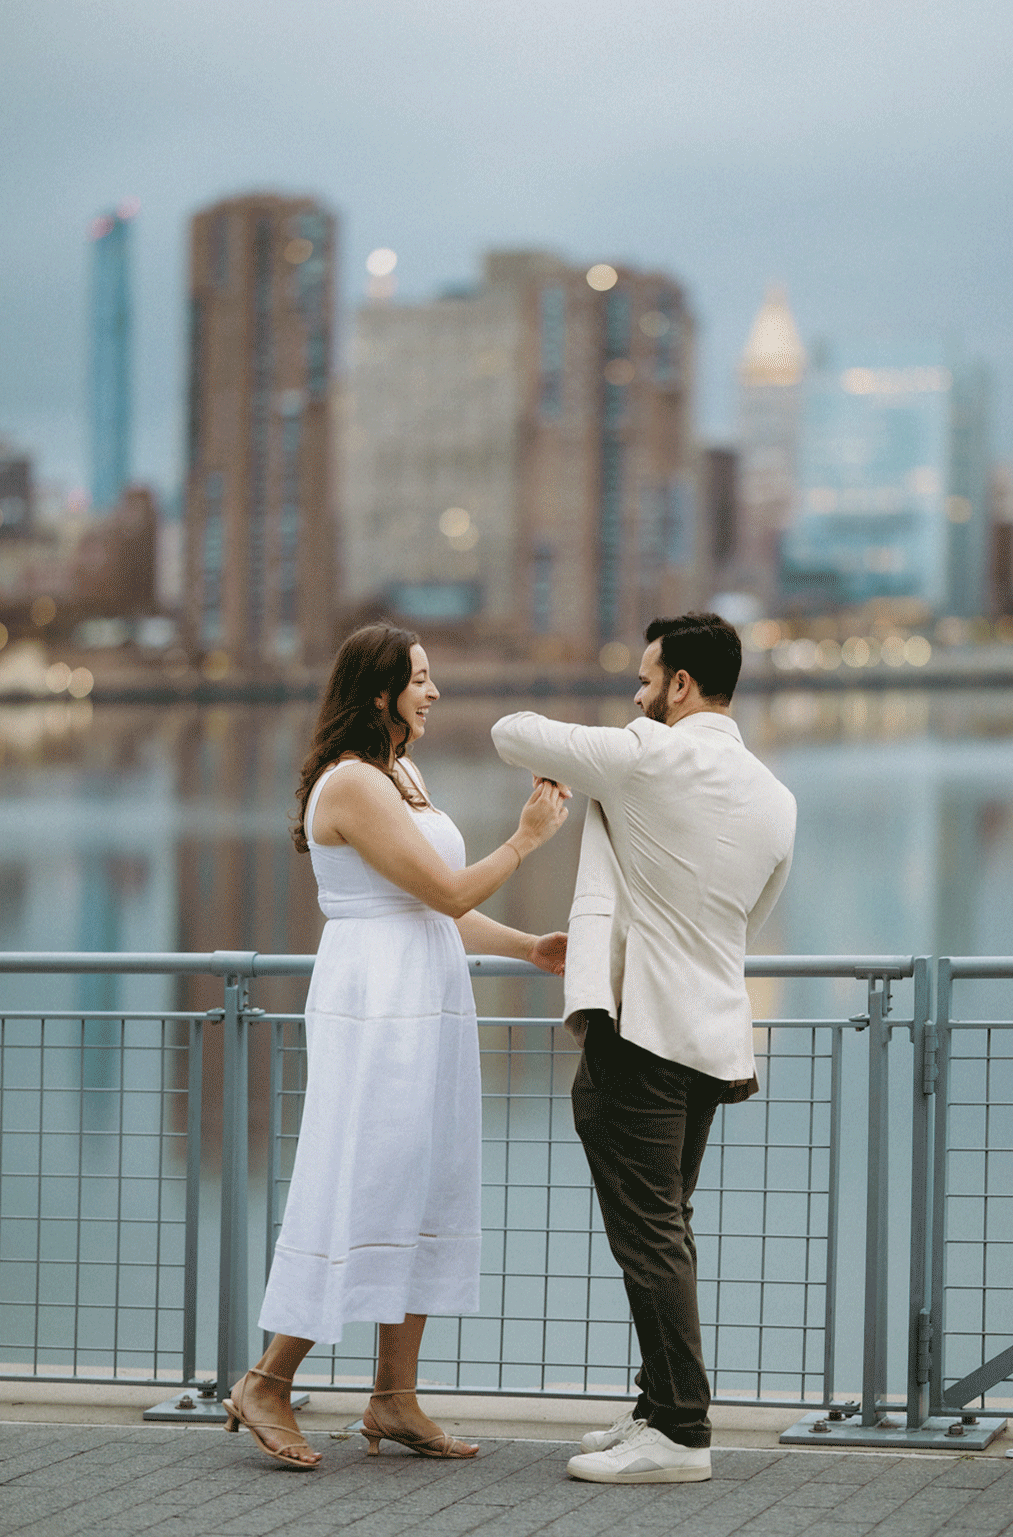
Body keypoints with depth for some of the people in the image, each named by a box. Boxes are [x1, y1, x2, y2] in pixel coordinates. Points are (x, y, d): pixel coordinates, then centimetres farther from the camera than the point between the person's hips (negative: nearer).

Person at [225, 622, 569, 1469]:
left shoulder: (401, 777, 17)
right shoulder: (352, 784, -14)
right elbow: (447, 892, -15)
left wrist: (528, 948, 13)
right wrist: (526, 839, -5)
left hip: (425, 1008, 10)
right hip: (376, 1007, -10)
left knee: (423, 1195, 7)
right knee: (356, 1194, -8)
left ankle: (395, 1399, 10)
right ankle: (267, 1384, 0)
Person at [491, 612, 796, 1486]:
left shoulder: (650, 756, -11)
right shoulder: (776, 800, 10)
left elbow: (513, 734, -4)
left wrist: (560, 768, 19)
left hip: (639, 1029, -8)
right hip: (713, 1035, 8)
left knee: (649, 1232, -5)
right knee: (665, 1229, 15)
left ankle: (680, 1433, -5)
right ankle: (663, 1409, 20)